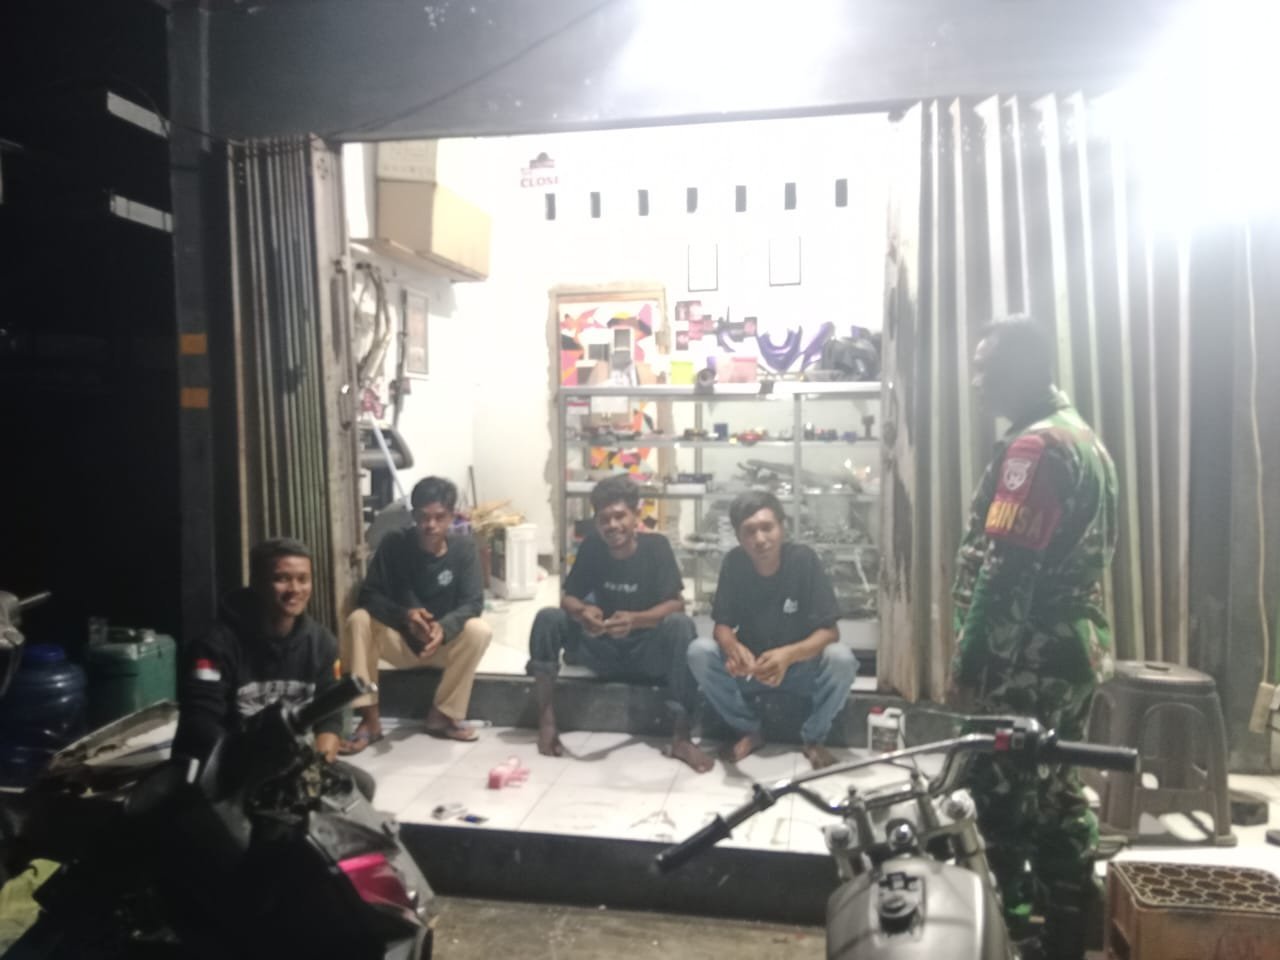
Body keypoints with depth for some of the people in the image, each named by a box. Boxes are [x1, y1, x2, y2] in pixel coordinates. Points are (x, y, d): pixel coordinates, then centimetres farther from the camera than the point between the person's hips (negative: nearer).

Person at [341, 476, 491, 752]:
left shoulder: (464, 548, -12)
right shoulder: (393, 544, -12)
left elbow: (472, 602, -18)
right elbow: (369, 596, -14)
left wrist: (443, 628, -39)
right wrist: (404, 615, -34)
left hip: (445, 641, 0)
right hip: (399, 639, 1)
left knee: (479, 631, -31)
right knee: (358, 620, -26)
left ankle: (442, 715, -14)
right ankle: (370, 720, -22)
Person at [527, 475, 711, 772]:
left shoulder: (656, 546, -12)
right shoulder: (591, 547, -5)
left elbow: (676, 604, -18)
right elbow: (568, 598, -5)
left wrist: (635, 620, -38)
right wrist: (582, 612, -31)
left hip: (647, 653, -2)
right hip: (602, 649, 2)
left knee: (680, 625, -33)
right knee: (547, 618, -19)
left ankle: (680, 737, -30)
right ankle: (547, 720, -14)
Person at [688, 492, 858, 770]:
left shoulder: (804, 559, -22)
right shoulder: (734, 562, -16)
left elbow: (829, 632, -23)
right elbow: (722, 625, -14)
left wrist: (788, 655, -43)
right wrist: (733, 648, -39)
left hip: (802, 665, -2)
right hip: (750, 663, 2)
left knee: (841, 659, -32)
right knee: (699, 652, -24)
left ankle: (813, 738, -4)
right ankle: (750, 731, -1)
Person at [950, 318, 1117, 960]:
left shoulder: (1034, 445, -17)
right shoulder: (1082, 437, 16)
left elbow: (1006, 569, -22)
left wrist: (969, 660, -17)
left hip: (1028, 662, -10)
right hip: (1075, 651, 10)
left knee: (1006, 804, -1)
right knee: (1056, 798, 17)